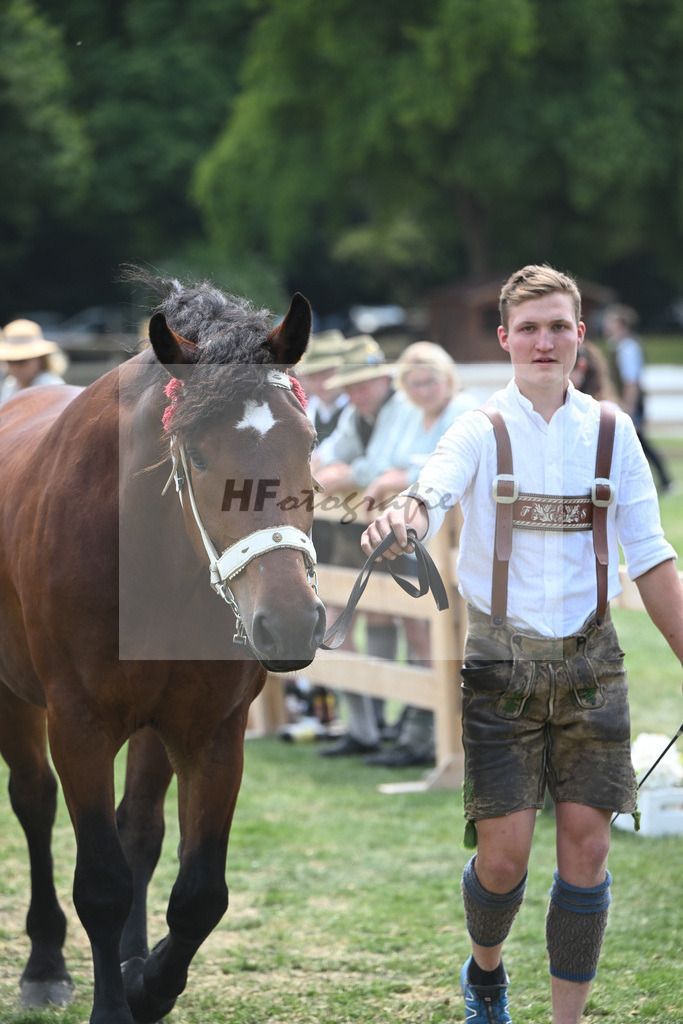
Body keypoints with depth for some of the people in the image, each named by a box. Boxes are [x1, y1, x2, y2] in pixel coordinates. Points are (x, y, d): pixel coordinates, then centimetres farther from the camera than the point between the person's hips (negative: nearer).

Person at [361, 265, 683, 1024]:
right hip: (502, 659, -2)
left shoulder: (610, 432, 4)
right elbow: (433, 492, -24)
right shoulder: (482, 430, -3)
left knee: (586, 848, -1)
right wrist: (405, 519, -48)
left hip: (588, 657, 2)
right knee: (503, 854, -4)